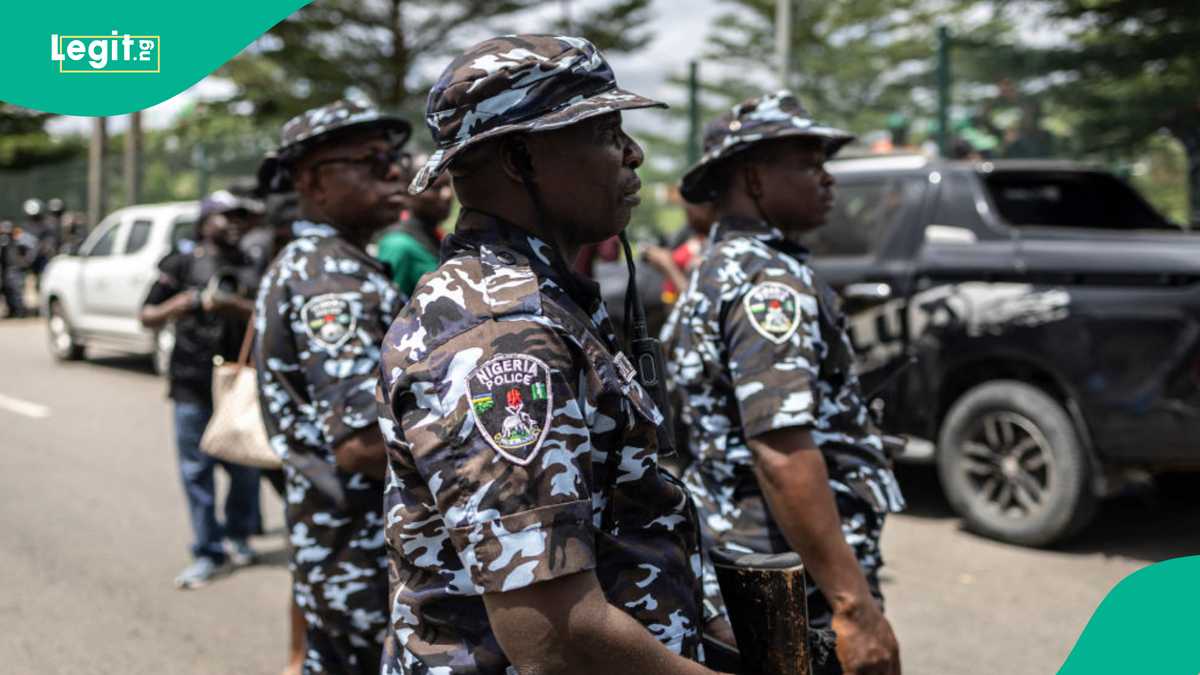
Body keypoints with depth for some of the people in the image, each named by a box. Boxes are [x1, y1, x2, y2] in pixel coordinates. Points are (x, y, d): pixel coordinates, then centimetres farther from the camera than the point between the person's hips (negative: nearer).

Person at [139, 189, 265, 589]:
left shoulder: (251, 270, 12)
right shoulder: (182, 266, 6)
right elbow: (148, 318, 7)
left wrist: (235, 307, -12)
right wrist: (182, 303, -10)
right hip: (193, 387, -2)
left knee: (244, 468, 8)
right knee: (196, 470, 0)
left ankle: (239, 537, 27)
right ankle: (208, 553, 8)